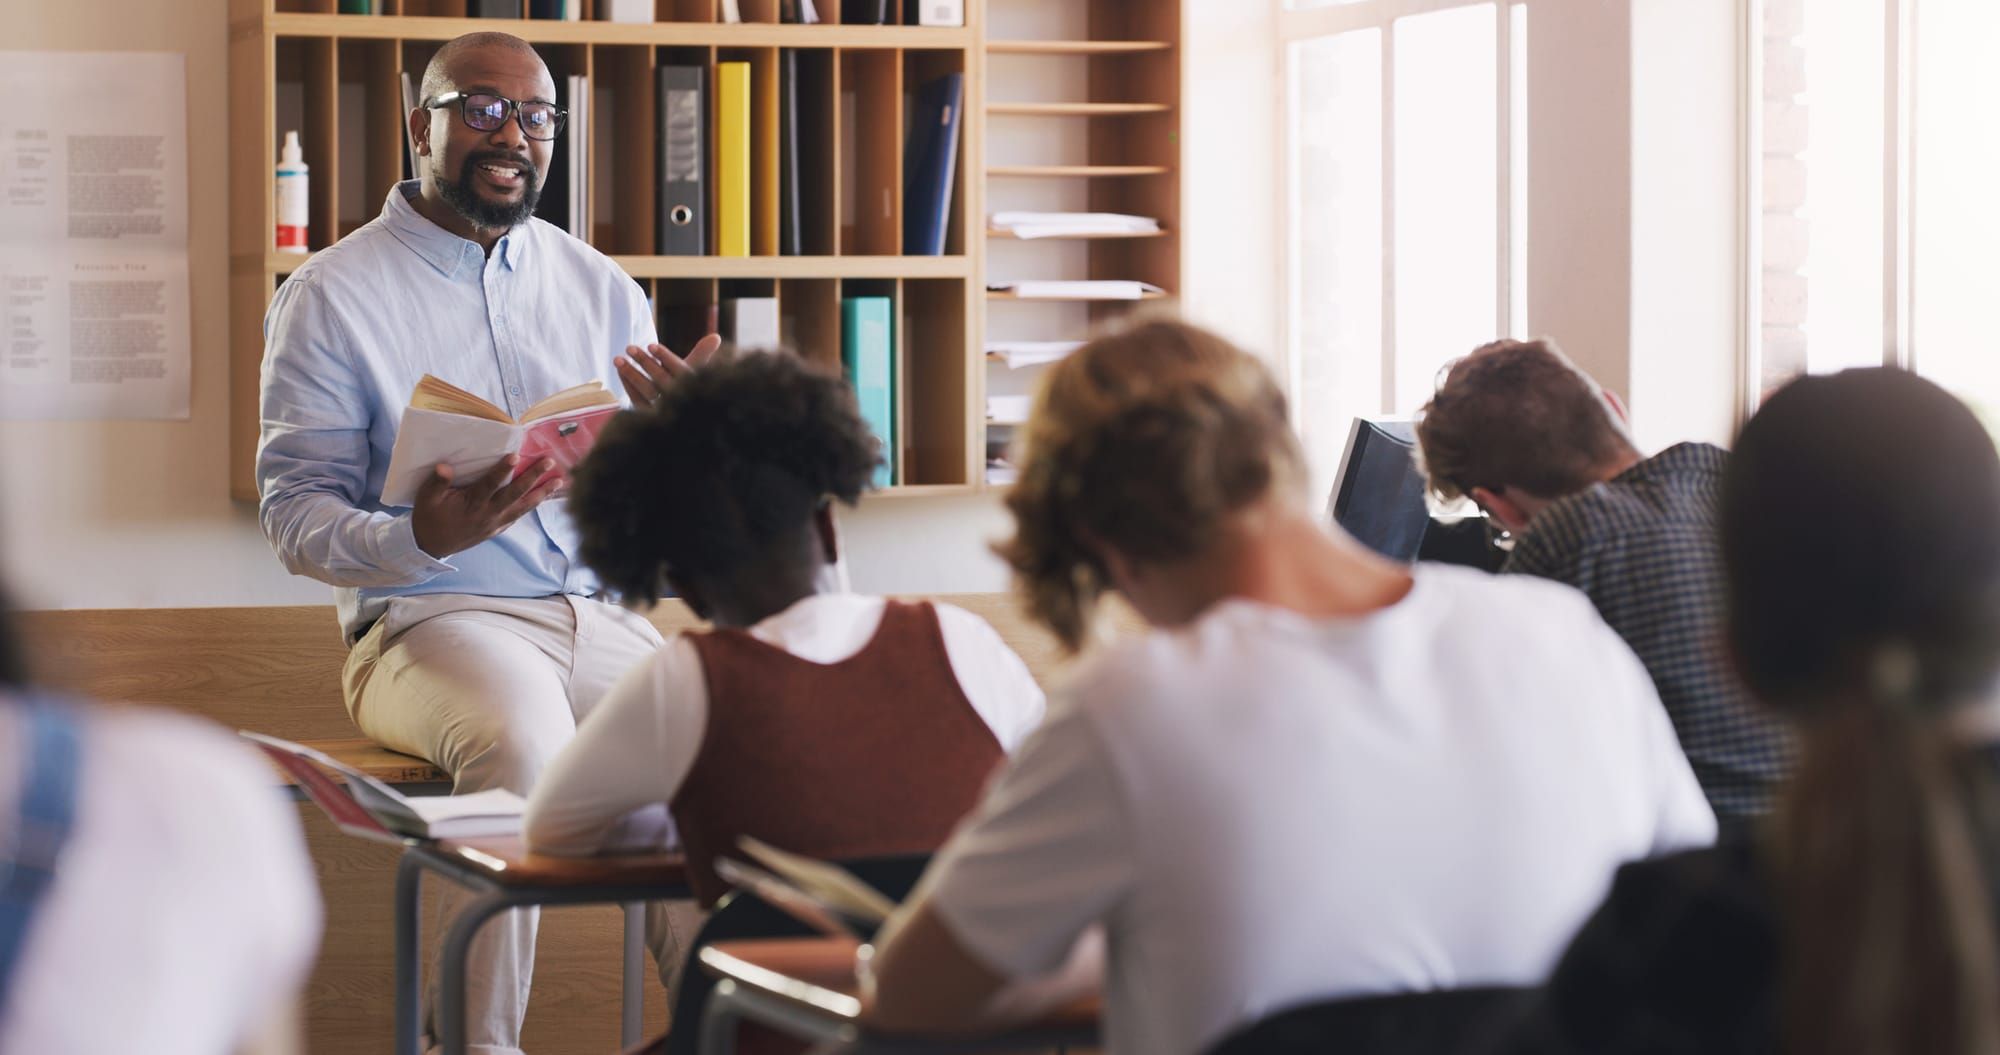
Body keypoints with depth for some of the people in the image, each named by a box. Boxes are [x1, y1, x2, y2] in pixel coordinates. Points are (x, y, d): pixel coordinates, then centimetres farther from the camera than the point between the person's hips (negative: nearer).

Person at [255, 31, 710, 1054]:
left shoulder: (601, 289, 16)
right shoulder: (333, 295, 3)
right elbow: (295, 517, -3)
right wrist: (423, 537, -23)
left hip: (601, 614, 4)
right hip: (428, 618, -4)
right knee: (520, 734, -37)